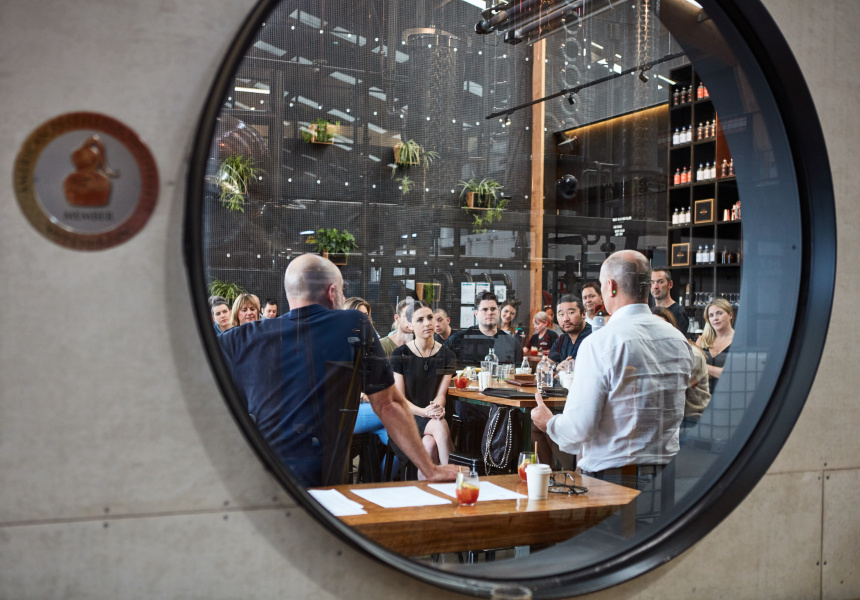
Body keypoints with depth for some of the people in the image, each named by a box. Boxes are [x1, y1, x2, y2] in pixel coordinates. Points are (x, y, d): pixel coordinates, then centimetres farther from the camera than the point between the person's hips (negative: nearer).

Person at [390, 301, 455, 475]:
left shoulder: (447, 356, 7)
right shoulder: (399, 355, -2)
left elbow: (441, 394, 2)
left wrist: (436, 407, -23)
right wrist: (423, 411, -22)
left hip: (434, 417, 2)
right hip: (407, 418, -2)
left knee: (430, 444, -32)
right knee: (440, 425, -33)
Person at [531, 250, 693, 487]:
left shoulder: (598, 343, -15)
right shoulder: (679, 340, 5)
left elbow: (578, 429, -15)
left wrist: (549, 422, 5)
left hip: (611, 475, -6)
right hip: (667, 474, 7)